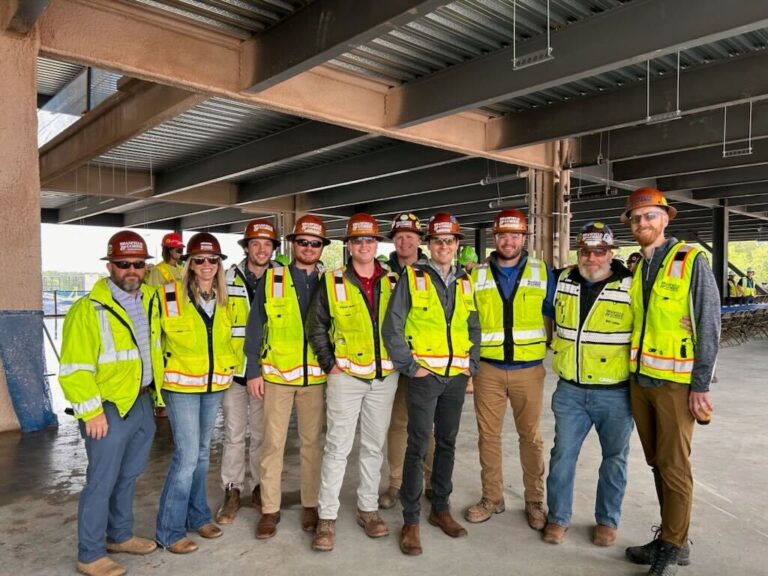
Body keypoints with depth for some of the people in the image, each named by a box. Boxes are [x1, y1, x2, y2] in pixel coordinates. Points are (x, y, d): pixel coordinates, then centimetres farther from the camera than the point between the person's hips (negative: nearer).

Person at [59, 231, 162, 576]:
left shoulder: (149, 300, 5)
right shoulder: (89, 310, -16)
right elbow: (74, 369, -17)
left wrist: (156, 390, 15)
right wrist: (91, 412, -18)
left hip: (142, 404, 7)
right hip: (110, 410, -7)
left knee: (128, 476, 19)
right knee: (102, 482, 5)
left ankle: (120, 535, 37)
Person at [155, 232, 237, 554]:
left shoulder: (224, 300, 3)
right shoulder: (168, 296, -13)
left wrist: (230, 366, 11)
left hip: (215, 385, 5)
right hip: (181, 386, -5)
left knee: (202, 451, 16)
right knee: (187, 455, -6)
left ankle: (198, 516, 30)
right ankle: (170, 530, 10)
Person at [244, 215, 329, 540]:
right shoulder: (271, 280, 0)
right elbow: (255, 328, 0)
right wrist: (253, 371, -3)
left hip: (315, 376, 1)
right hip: (276, 375, -1)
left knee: (312, 442, 11)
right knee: (273, 443, 6)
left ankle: (310, 504, 26)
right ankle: (270, 509, 20)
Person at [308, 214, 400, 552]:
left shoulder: (393, 283, 5)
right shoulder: (333, 283, -2)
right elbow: (316, 325, 1)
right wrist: (329, 364, -4)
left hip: (385, 376, 3)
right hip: (346, 375, -3)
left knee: (374, 446, 13)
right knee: (338, 446, 0)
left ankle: (368, 508, 28)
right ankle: (327, 517, 13)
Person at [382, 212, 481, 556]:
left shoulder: (465, 282, 10)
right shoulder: (411, 278, -5)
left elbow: (474, 328, 16)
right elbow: (392, 327, -8)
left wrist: (472, 365, 6)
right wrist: (410, 367, -11)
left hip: (456, 377, 5)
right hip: (424, 375, -5)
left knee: (447, 443, 14)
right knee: (418, 446, -1)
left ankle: (441, 509, 29)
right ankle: (410, 520, 11)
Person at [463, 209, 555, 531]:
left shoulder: (542, 273, 1)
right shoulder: (476, 276, 3)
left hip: (529, 369, -1)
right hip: (488, 369, 1)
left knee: (531, 437, 9)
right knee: (488, 435, 8)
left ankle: (535, 501, 25)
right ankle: (492, 498, 24)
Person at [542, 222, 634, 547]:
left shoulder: (631, 287, -10)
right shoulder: (563, 282, 1)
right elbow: (554, 320, 20)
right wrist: (560, 352, 16)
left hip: (615, 393, -2)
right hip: (570, 390, 3)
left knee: (614, 458, 13)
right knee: (563, 454, 9)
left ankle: (607, 520, 32)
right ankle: (558, 517, 26)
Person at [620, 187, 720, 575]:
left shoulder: (691, 260, -7)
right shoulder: (634, 268, 10)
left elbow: (708, 325, -10)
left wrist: (701, 385, -13)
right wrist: (630, 372, 10)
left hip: (676, 382, -6)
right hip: (639, 379, 6)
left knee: (674, 466, 3)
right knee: (656, 463, 14)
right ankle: (668, 537, 28)